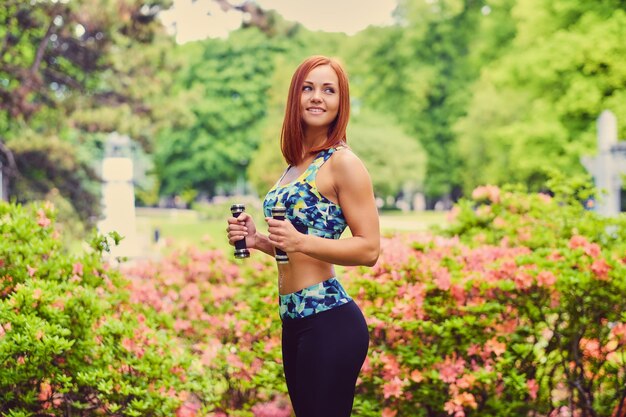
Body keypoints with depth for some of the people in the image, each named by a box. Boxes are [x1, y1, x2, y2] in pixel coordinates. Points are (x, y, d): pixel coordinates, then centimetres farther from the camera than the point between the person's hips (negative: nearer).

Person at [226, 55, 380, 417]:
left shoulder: (343, 162, -10)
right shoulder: (297, 164, 14)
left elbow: (369, 249, -14)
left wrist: (300, 241, -25)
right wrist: (257, 240, 5)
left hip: (330, 320, -9)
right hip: (294, 320, 9)